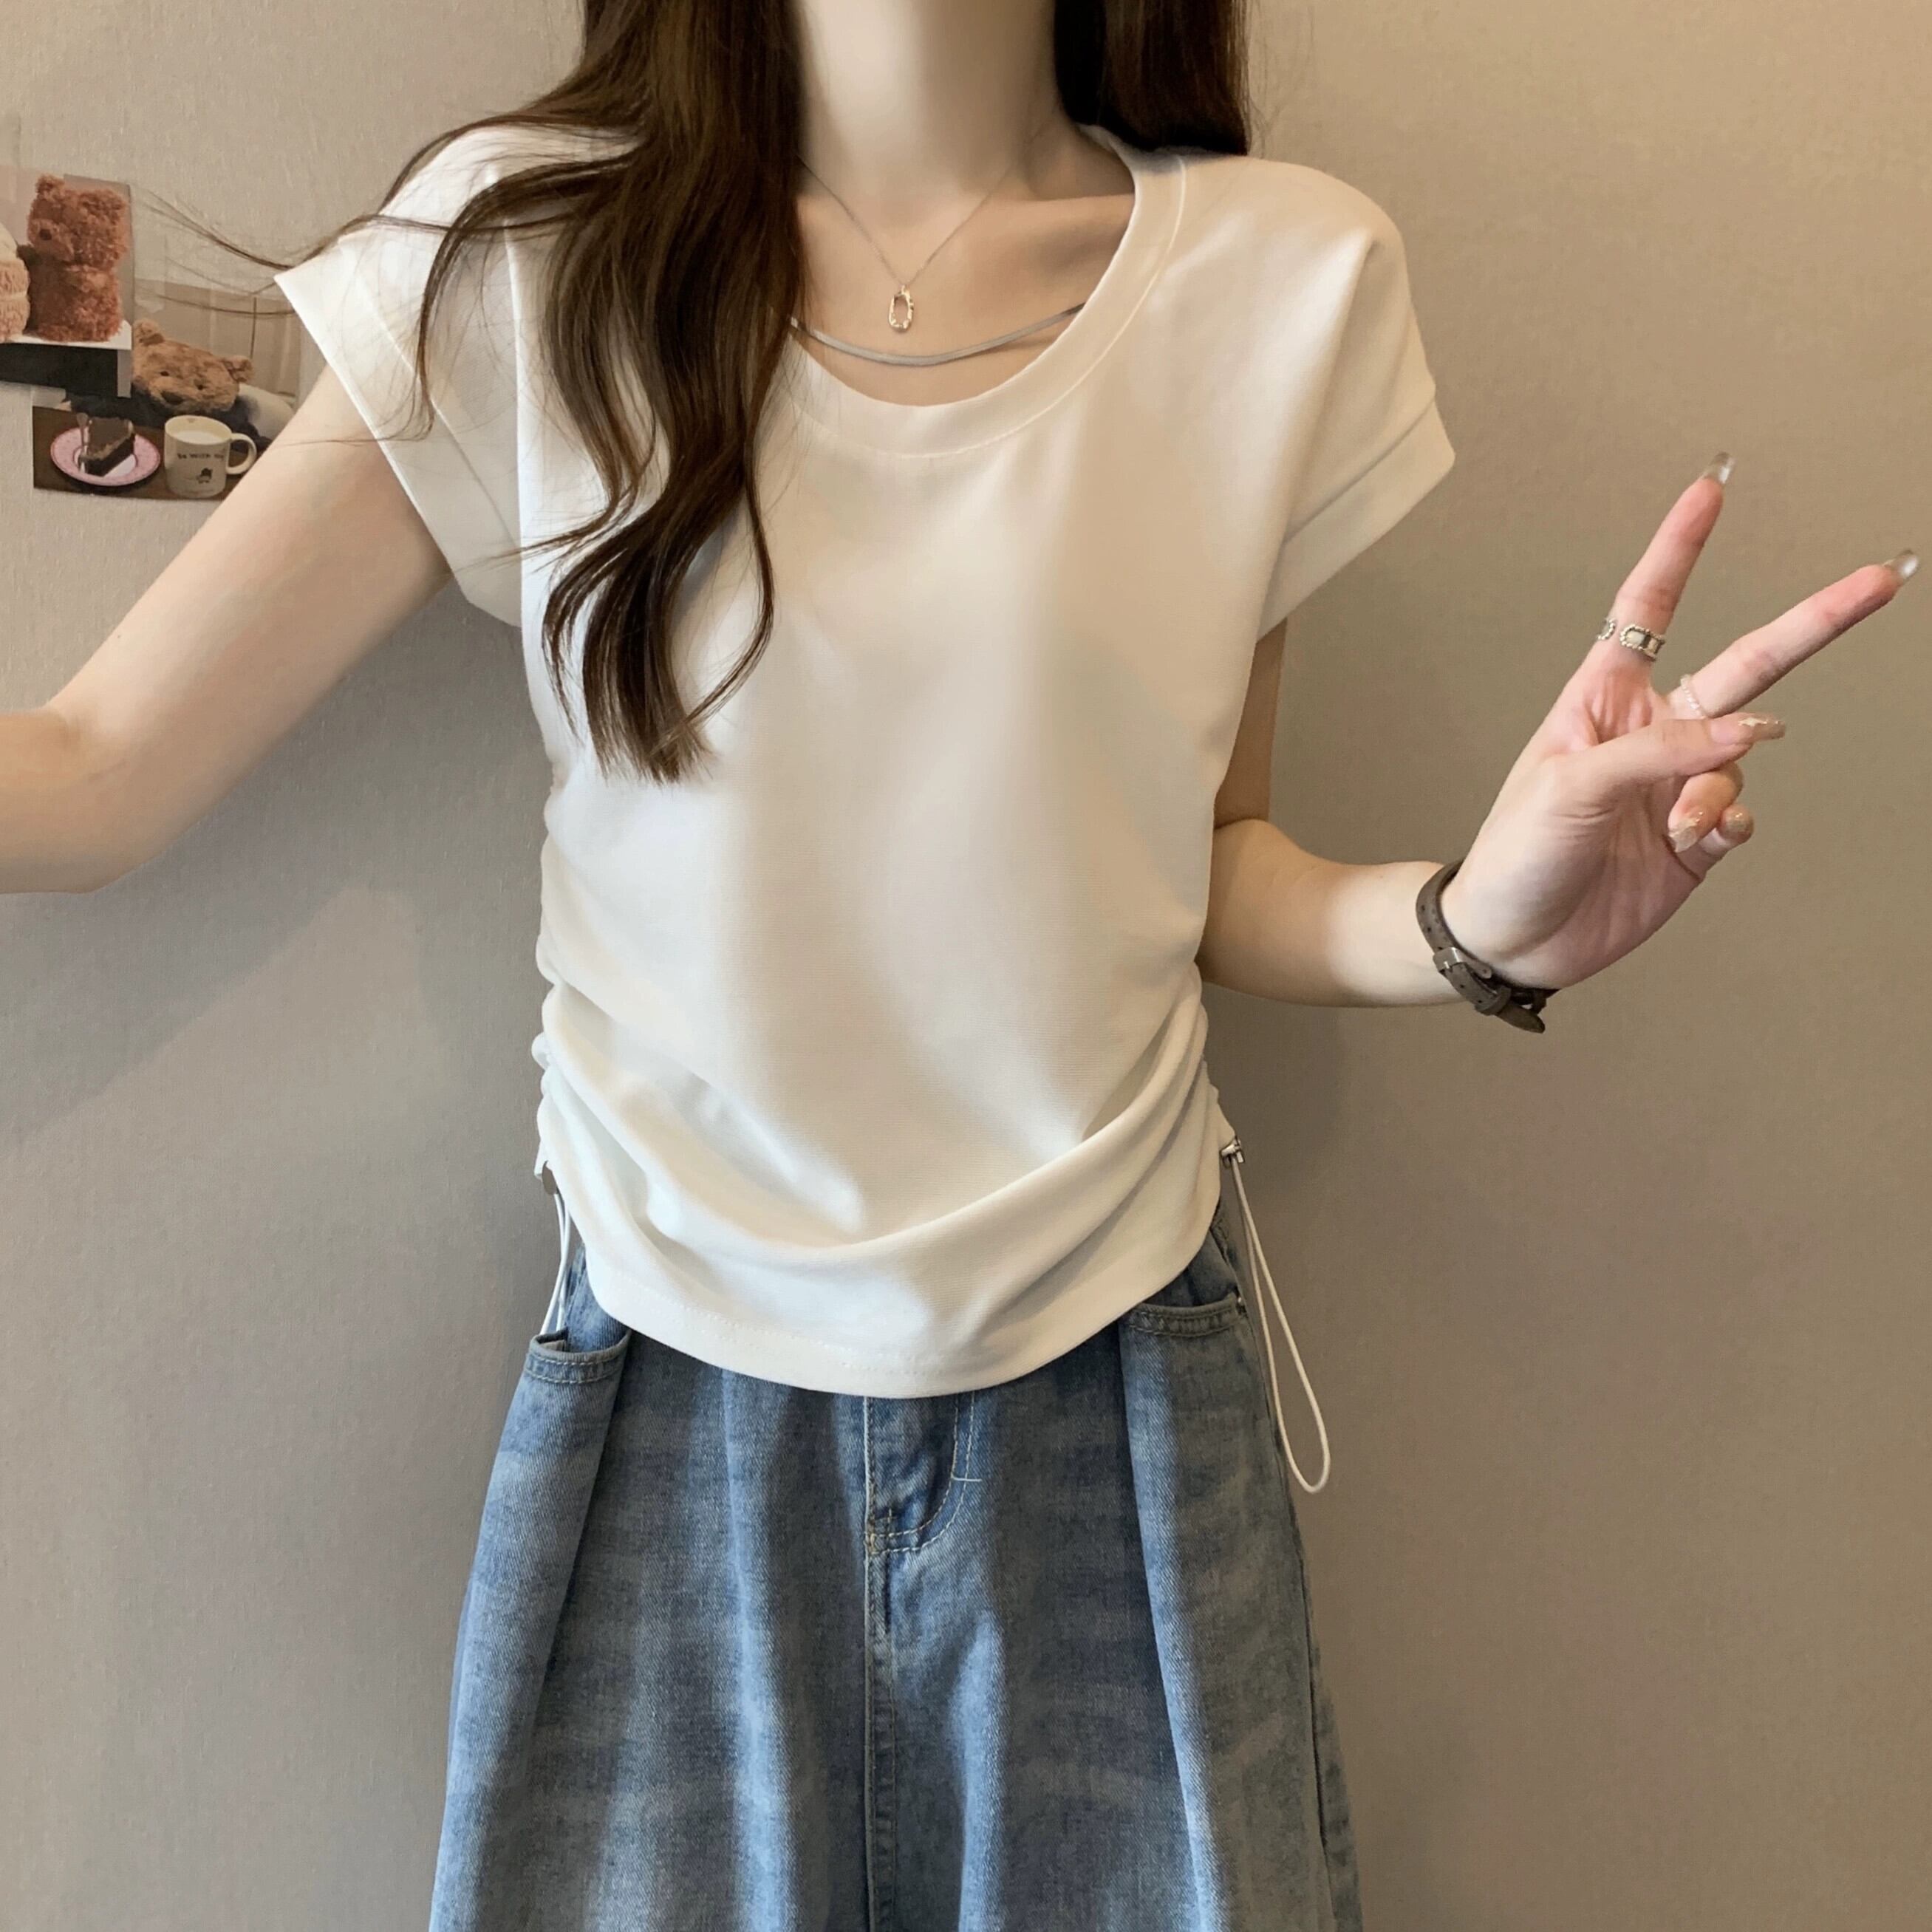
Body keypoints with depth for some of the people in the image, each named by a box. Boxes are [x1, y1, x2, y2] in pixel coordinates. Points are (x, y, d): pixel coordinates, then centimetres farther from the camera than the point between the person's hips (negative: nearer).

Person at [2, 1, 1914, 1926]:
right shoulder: (524, 252, -4)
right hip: (672, 1403, 0)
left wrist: (1476, 918, -13)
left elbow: (1206, 868, 6)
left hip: (1117, 1403, 1)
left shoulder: (1291, 277, -1)